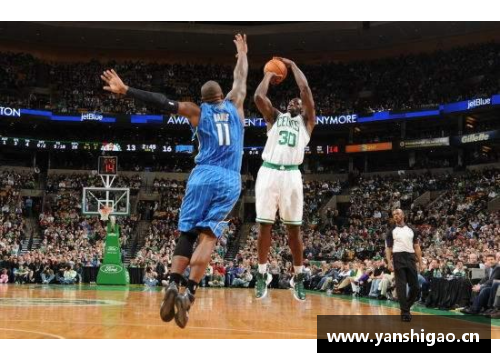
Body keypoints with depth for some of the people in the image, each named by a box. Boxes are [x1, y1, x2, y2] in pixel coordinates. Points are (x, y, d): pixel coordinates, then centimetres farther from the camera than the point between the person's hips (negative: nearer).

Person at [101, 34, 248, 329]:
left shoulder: (197, 111, 10)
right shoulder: (234, 106, 16)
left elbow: (161, 102, 2)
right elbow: (242, 79, 32)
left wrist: (125, 90, 1)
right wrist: (242, 52, 48)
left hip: (204, 176, 0)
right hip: (230, 181, 1)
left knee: (187, 233, 6)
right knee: (208, 235, -7)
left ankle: (173, 286, -11)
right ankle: (188, 294, -21)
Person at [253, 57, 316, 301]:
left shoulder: (306, 121, 16)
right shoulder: (275, 117, 20)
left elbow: (305, 89, 5)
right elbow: (258, 96, 4)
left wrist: (292, 65, 14)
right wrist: (269, 75, 18)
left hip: (291, 175, -1)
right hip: (268, 173, 1)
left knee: (294, 229, 2)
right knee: (264, 226, 2)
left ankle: (298, 278, 12)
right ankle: (263, 275, 13)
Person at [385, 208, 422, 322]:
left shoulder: (412, 231, 13)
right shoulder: (392, 232, 8)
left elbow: (416, 247, 12)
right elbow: (388, 248, 4)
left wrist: (420, 262, 4)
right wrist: (389, 262, -10)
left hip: (410, 258, 2)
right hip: (398, 258, -2)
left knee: (415, 286, 1)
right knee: (401, 286, -5)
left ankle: (406, 307, 22)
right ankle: (404, 312, -1)